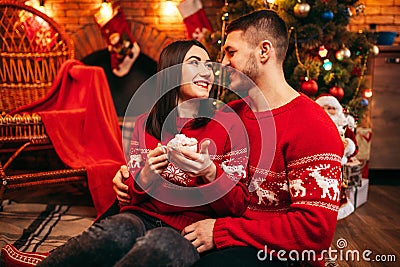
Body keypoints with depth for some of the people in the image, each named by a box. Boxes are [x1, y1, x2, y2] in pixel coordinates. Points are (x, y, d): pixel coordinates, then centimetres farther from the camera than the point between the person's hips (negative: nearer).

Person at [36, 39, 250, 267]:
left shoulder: (228, 125, 2)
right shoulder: (144, 124, 10)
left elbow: (238, 206, 0)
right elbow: (130, 195, 12)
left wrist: (209, 171, -20)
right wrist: (146, 175, -12)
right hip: (144, 217, 2)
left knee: (160, 244, -37)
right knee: (116, 231, -35)